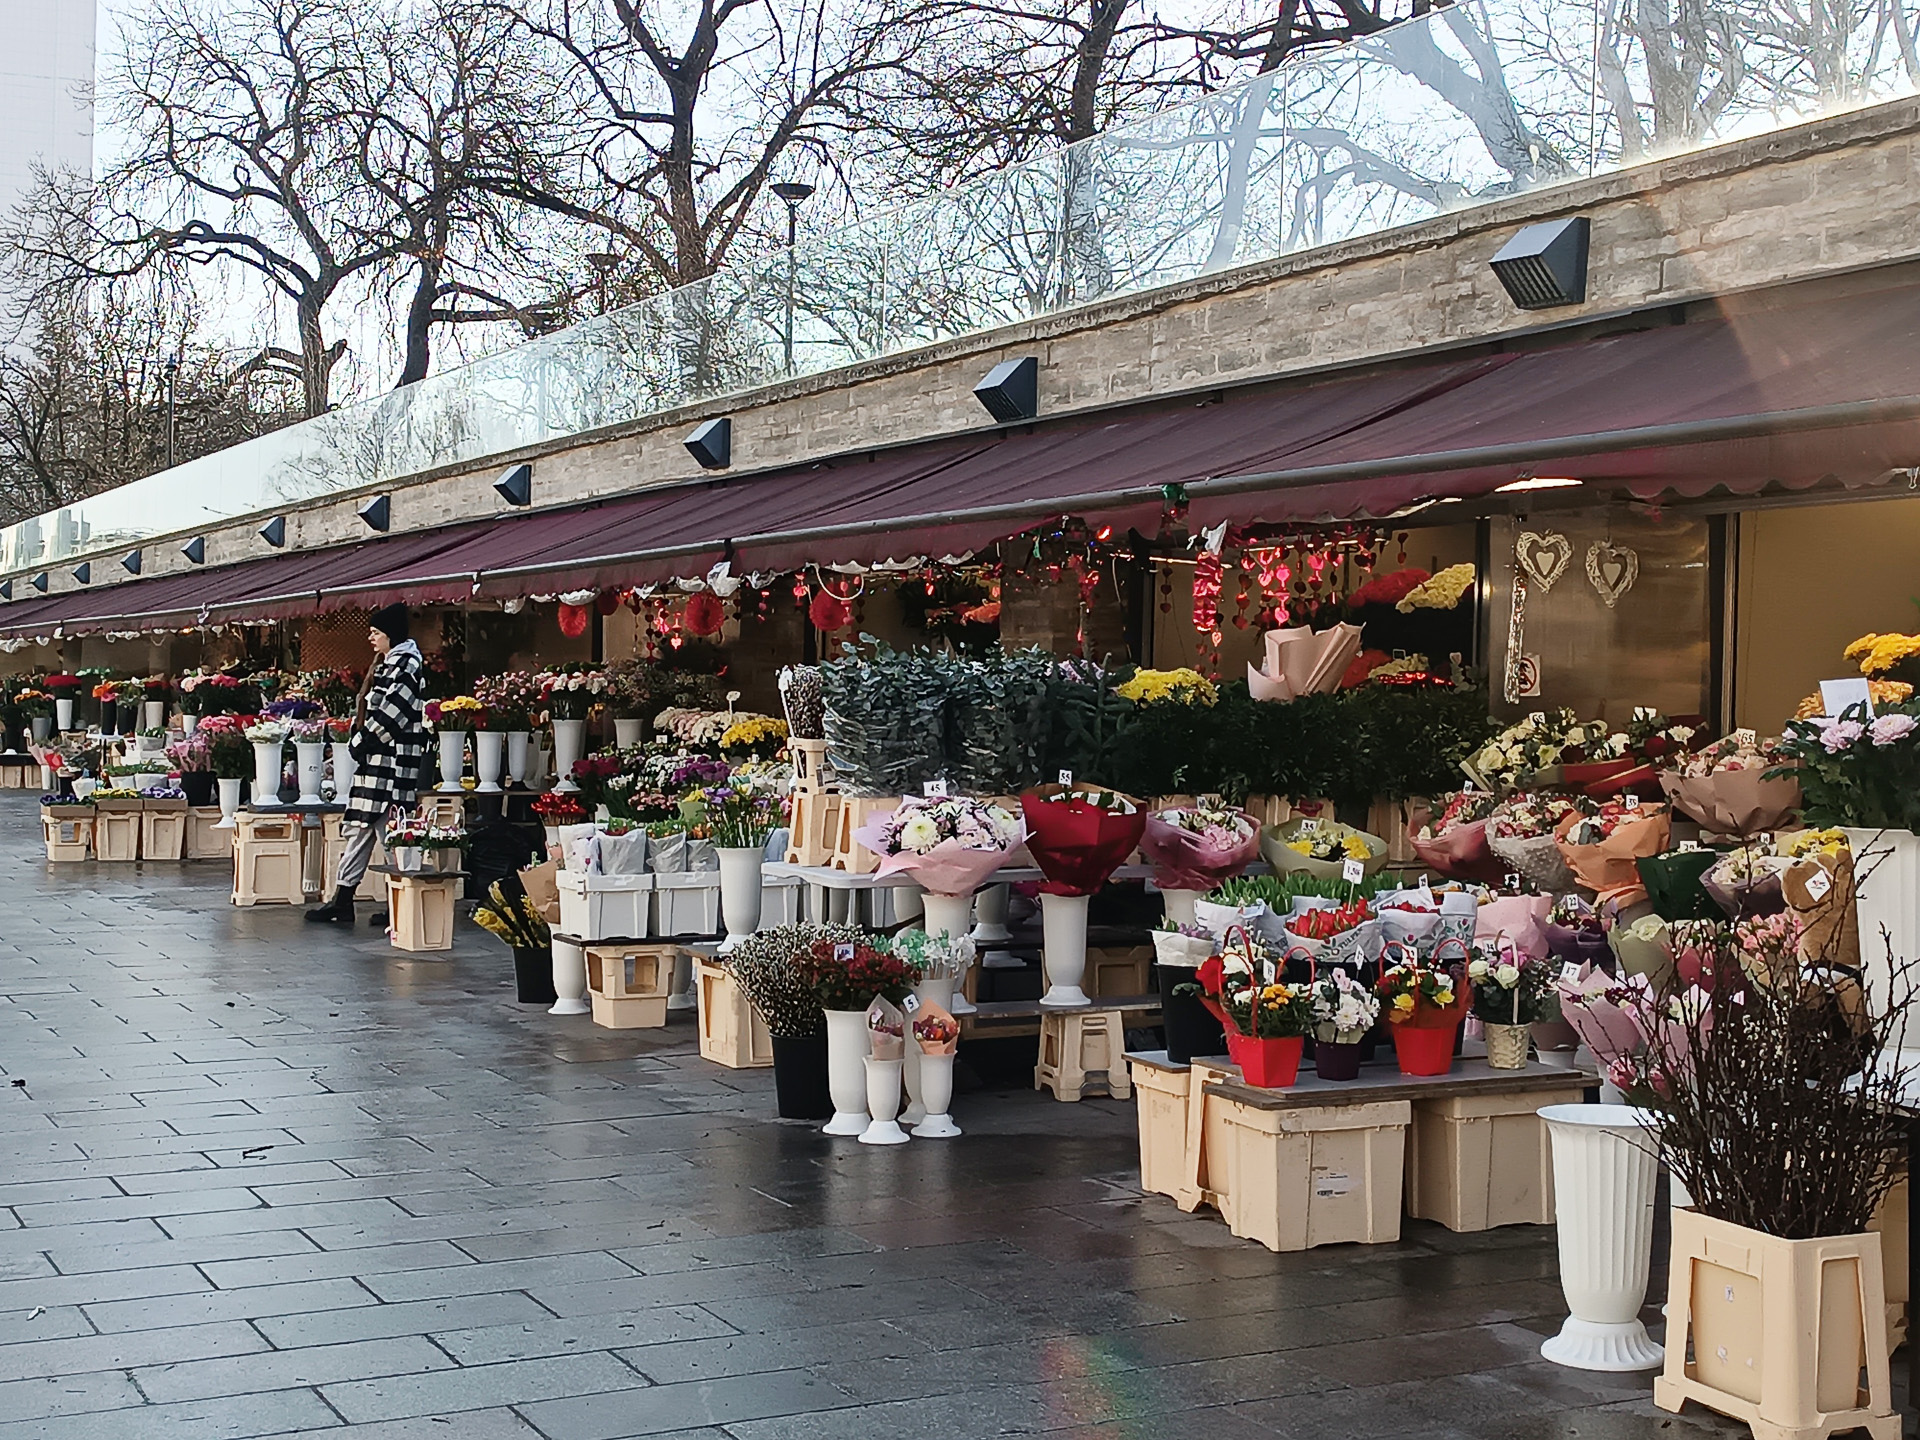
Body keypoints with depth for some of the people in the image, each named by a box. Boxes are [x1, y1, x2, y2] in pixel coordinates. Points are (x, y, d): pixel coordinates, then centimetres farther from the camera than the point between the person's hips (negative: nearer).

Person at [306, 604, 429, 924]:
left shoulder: (406, 664, -12)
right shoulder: (387, 664, 18)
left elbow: (389, 715, -19)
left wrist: (358, 744, -11)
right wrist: (359, 744, 8)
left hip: (391, 763, -10)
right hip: (375, 763, 10)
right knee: (357, 829, 12)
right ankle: (342, 903, 17)